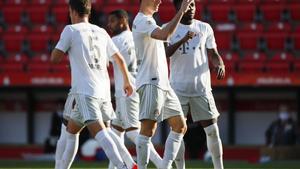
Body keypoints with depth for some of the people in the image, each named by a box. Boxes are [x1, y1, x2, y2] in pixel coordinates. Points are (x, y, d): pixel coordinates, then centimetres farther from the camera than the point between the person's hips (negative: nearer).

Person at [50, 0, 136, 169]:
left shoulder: (71, 30, 0)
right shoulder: (101, 32, 17)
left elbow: (55, 57, -2)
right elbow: (120, 58, 22)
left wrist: (64, 46, 19)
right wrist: (127, 82, 34)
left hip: (85, 91, -7)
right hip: (103, 91, 7)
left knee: (99, 132, -21)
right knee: (71, 130, 22)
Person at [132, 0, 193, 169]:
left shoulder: (148, 20, 22)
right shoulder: (142, 20, -12)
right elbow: (164, 35, -29)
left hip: (163, 83, 11)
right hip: (151, 83, -11)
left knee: (180, 126, 10)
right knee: (148, 128, -14)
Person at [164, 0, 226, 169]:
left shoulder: (205, 28, 8)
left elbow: (213, 54, 12)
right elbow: (164, 53, -13)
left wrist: (220, 64, -10)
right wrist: (183, 40, -27)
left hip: (202, 87, 2)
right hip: (178, 88, -2)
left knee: (212, 129, 0)